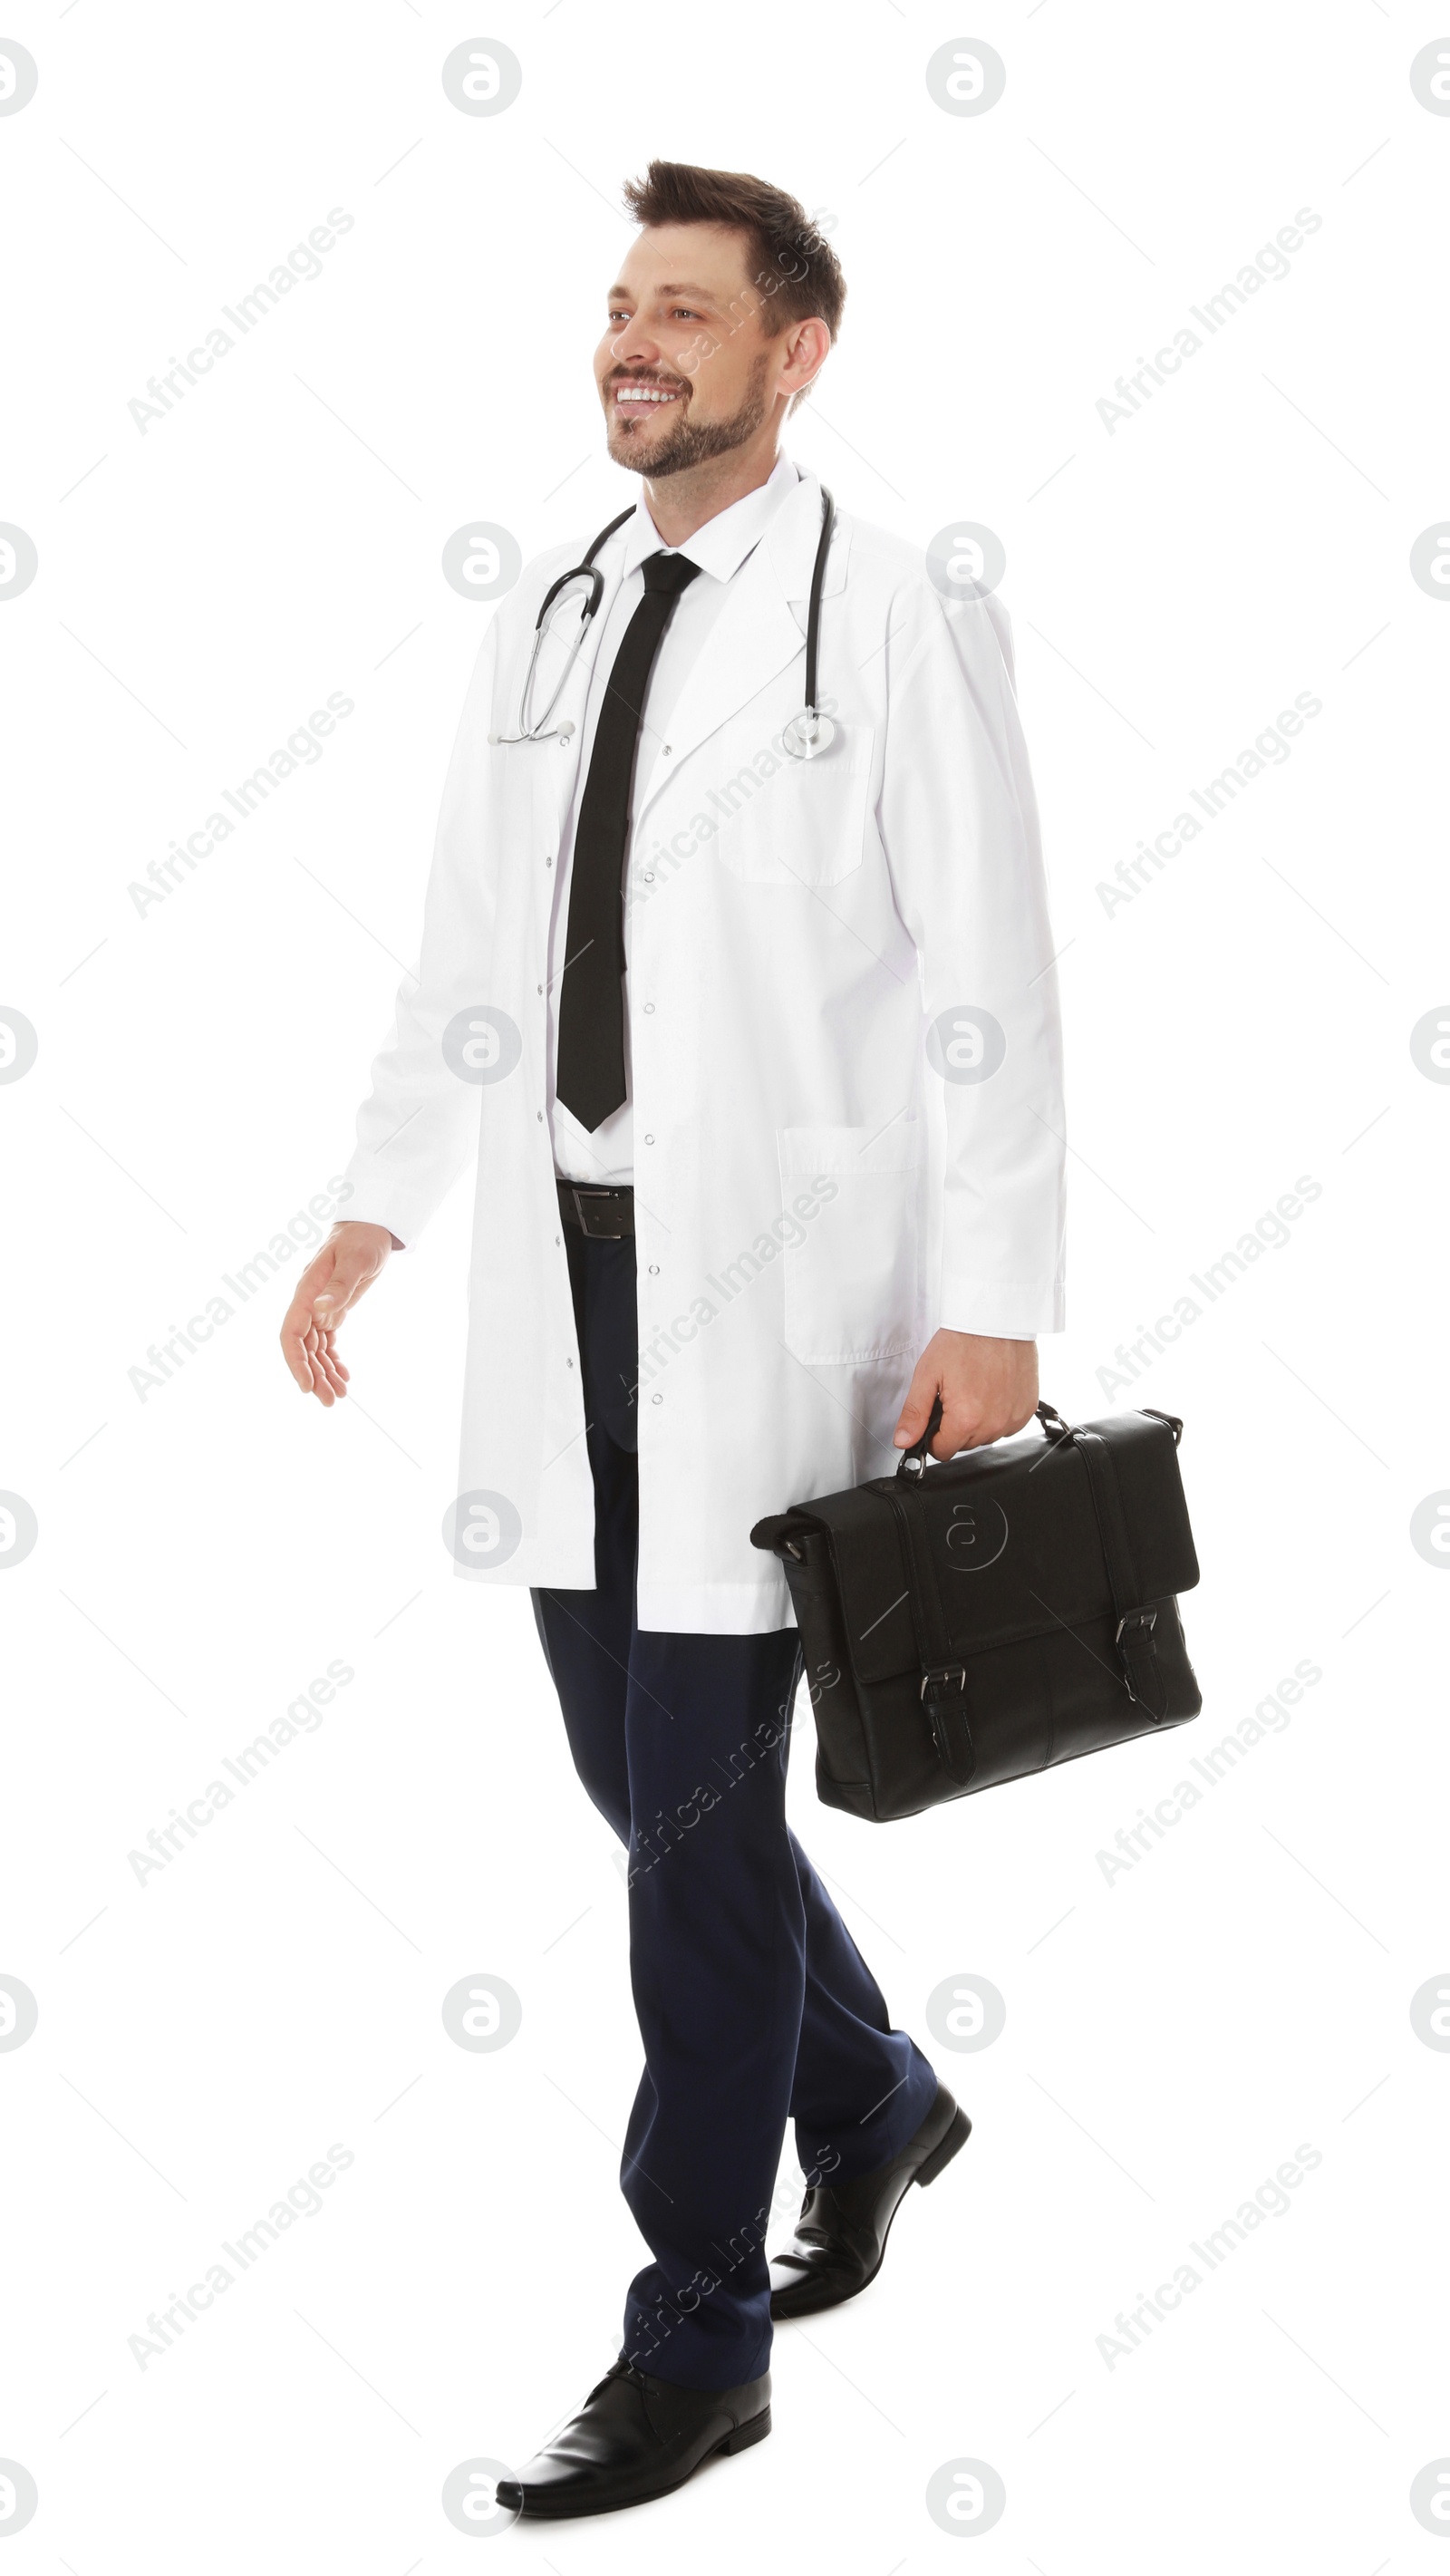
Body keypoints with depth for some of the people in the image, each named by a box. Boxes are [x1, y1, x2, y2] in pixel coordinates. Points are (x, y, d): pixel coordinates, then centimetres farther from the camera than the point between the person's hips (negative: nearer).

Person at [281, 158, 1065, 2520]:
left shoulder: (896, 622, -6)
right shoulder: (542, 626, 12)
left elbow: (989, 986, -9)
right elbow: (464, 949, 17)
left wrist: (991, 1310, -14)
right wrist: (376, 1211, 11)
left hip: (780, 1282, -6)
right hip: (571, 1268, 6)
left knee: (699, 1794, -4)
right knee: (635, 1765, 13)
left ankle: (697, 2339, 9)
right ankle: (870, 2103, 39)